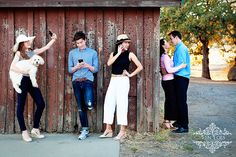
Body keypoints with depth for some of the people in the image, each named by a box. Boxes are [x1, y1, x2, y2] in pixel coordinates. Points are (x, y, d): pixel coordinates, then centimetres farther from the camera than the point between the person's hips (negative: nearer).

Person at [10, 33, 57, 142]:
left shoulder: (32, 52, 12)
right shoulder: (19, 54, -5)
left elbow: (46, 47, 18)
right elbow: (12, 67, -17)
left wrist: (53, 39, 12)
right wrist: (25, 72, -19)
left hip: (32, 81, 7)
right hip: (22, 81, -7)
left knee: (41, 104, 2)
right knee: (21, 106, 2)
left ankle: (35, 129, 14)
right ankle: (24, 132, 10)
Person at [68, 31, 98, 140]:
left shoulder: (93, 52, 6)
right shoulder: (72, 53, 11)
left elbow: (96, 69, 5)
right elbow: (70, 70, 9)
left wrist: (87, 66, -13)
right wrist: (77, 67, -11)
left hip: (88, 80, -2)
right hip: (76, 81, 2)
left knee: (88, 104, -22)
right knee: (80, 107, 5)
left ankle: (89, 103, 16)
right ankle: (85, 130, 14)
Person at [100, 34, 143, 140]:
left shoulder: (130, 54, 2)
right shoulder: (113, 54, 11)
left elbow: (140, 67, -3)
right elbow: (109, 63, -9)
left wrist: (131, 74, -5)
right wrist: (118, 53, -8)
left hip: (123, 81, -4)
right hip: (113, 80, 4)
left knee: (121, 104, -6)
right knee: (108, 103, 2)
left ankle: (122, 131, -1)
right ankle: (108, 130, 11)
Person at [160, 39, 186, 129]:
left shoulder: (164, 56, 14)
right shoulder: (165, 56, -16)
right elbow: (169, 70, -23)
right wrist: (180, 66, -18)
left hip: (167, 81, 10)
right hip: (168, 81, -10)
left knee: (169, 101, 13)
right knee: (171, 101, -4)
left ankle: (167, 121, 19)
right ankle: (167, 121, 2)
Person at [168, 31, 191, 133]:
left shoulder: (181, 48, -15)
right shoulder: (179, 48, 15)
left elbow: (182, 64, -20)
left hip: (182, 77, -10)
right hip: (179, 77, 10)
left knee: (182, 101, -7)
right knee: (178, 100, 17)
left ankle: (184, 126, -3)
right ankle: (180, 121, 29)